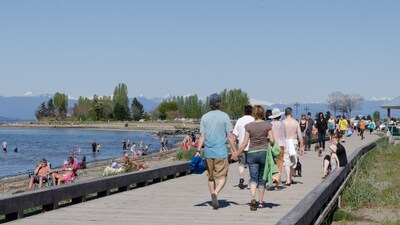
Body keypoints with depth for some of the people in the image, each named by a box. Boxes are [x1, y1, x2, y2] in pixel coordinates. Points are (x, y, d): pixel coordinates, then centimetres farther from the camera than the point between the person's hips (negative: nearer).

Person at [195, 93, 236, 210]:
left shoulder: (204, 117, 4)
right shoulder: (224, 116, -4)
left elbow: (202, 136, 0)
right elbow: (229, 135, -5)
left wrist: (198, 151, 3)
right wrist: (234, 149, 2)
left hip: (208, 152, 3)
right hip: (221, 152, -3)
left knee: (211, 177, 15)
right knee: (222, 177, 1)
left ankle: (214, 200, 21)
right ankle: (215, 194, -24)